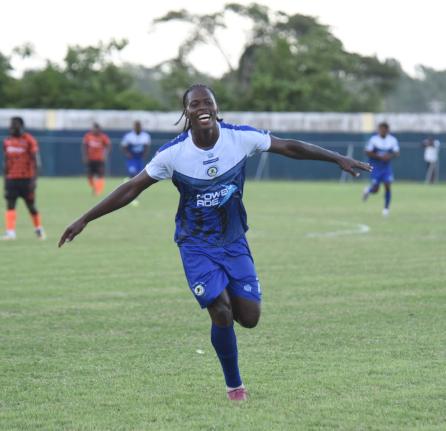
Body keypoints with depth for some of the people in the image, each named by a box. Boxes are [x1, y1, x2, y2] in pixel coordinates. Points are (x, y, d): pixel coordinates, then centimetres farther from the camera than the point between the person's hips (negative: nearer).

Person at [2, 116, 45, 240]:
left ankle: (39, 229, 26)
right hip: (11, 179, 4)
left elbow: (35, 161, -9)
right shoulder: (7, 142, 8)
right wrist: (5, 178, 15)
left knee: (31, 205, 8)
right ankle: (10, 232, -14)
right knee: (10, 205, -8)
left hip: (26, 179, -4)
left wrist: (34, 179, -15)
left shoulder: (29, 141, -8)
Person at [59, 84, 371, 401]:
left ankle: (222, 297, 32)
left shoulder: (240, 137, -12)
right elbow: (132, 188, -10)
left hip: (234, 242, 3)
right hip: (196, 246, -2)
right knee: (222, 314, -15)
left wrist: (338, 158, 0)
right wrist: (85, 220, -12)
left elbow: (289, 147, -2)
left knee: (249, 318, -4)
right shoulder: (173, 153, -16)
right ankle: (234, 385, 6)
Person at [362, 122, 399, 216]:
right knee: (375, 189, -3)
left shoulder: (393, 140, -3)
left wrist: (390, 156, -20)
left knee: (388, 186, -10)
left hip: (387, 166, 2)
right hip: (375, 167, -2)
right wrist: (379, 156, -22)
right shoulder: (373, 139, -12)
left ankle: (386, 208, 3)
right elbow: (368, 152, -11)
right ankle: (368, 189, 35)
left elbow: (397, 153, 1)